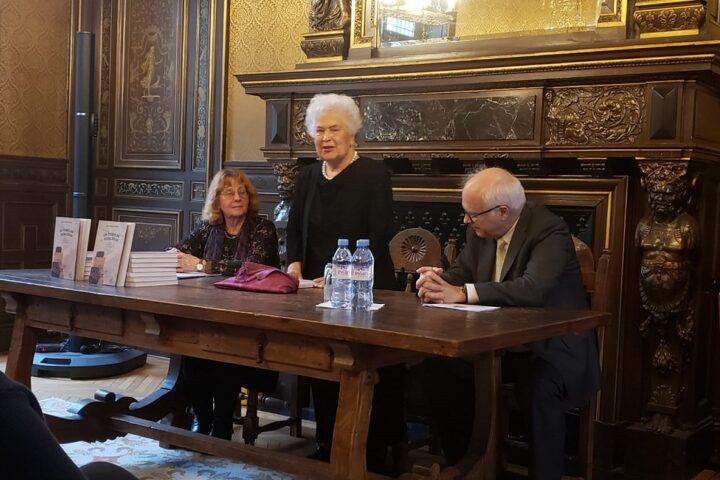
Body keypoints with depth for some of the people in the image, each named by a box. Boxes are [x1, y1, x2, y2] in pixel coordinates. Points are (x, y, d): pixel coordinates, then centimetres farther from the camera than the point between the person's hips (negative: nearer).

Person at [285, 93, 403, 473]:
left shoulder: (374, 175, -6)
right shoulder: (309, 176, 12)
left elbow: (379, 237, -14)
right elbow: (295, 228, 13)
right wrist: (295, 264, -6)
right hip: (318, 291, 5)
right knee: (322, 371, 5)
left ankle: (373, 455, 10)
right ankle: (328, 447, 18)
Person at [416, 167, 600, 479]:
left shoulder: (549, 231, -22)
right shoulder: (480, 229, 0)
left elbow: (533, 289, -37)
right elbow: (462, 272, 9)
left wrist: (461, 293, -39)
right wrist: (439, 279, -17)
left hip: (552, 345, -7)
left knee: (539, 388, -36)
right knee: (442, 364, -12)